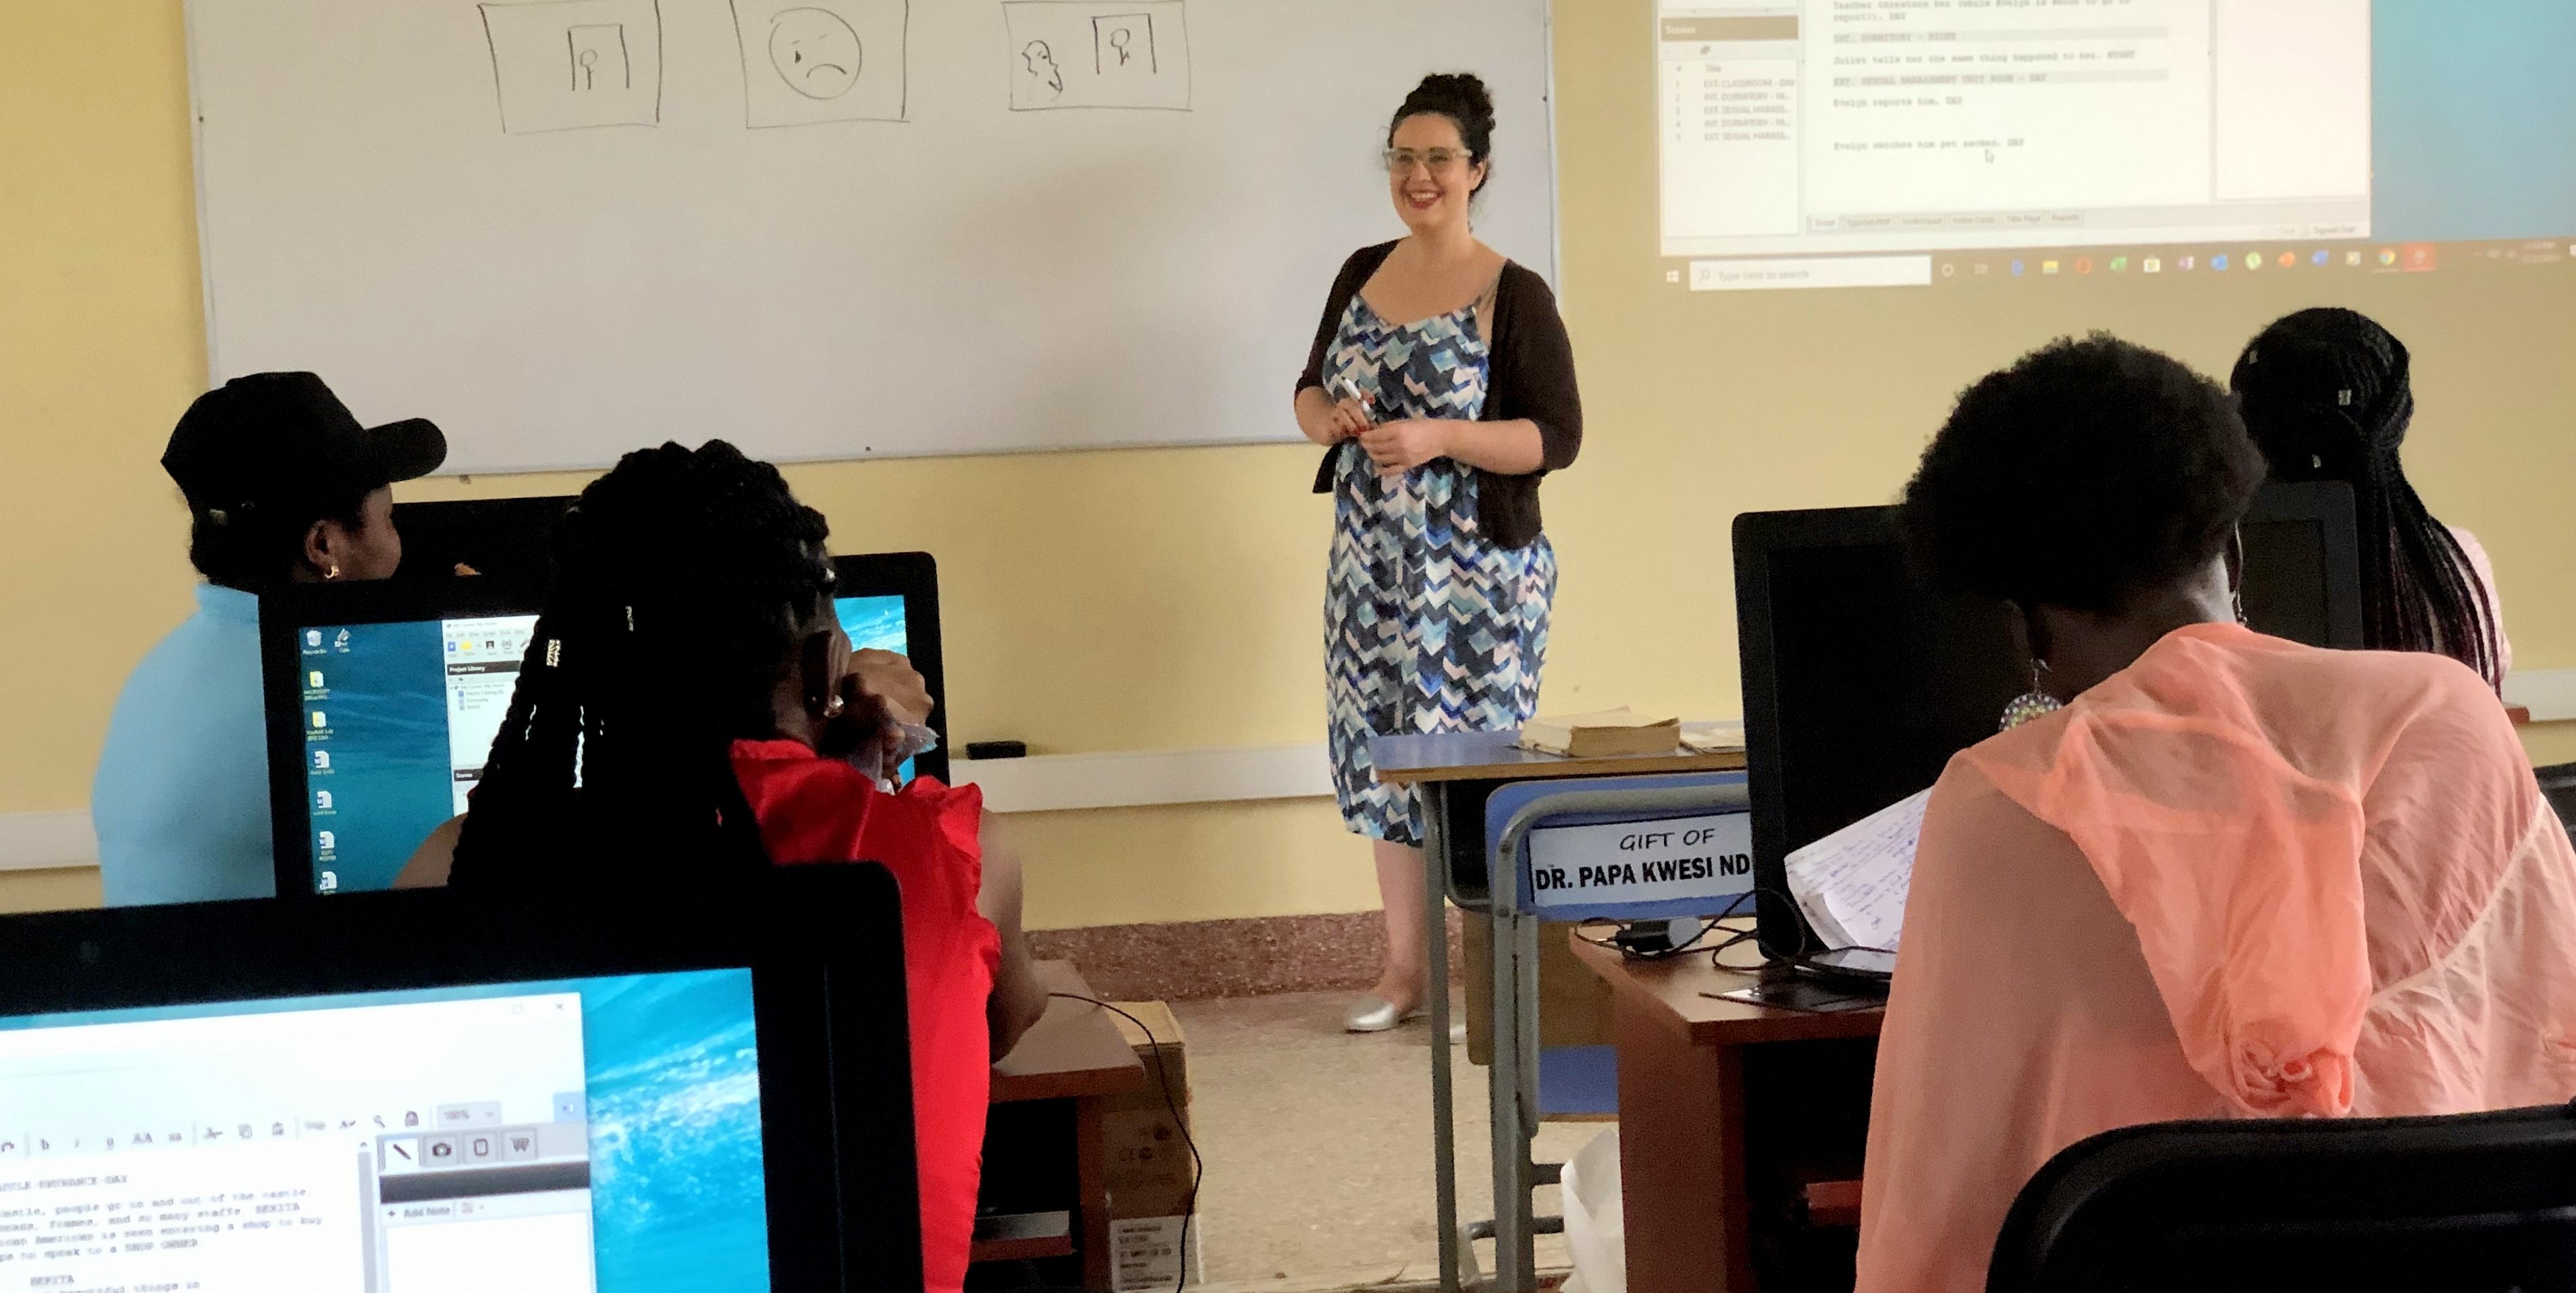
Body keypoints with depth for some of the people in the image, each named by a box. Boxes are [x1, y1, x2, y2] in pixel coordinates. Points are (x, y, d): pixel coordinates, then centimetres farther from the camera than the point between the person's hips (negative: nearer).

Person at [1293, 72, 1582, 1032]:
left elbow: (1558, 436, -12)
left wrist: (1439, 437, -23)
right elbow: (1313, 386, 18)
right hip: (1372, 564, 6)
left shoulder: (1514, 296, -9)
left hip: (1477, 573, -6)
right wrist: (1325, 417, -6)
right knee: (1383, 759, 11)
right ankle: (1405, 972, 22)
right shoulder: (1363, 274, 9)